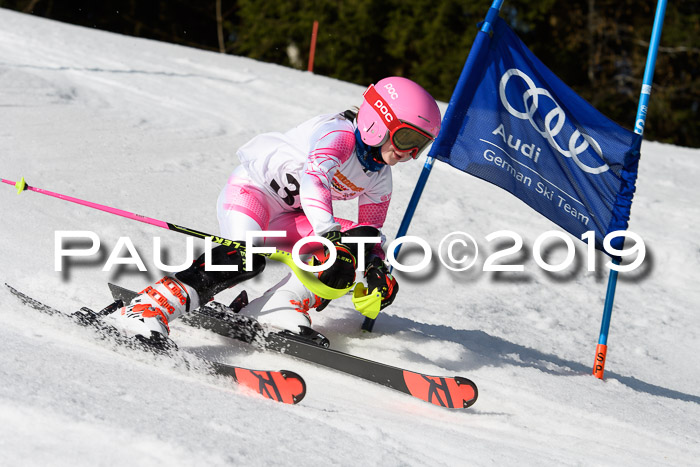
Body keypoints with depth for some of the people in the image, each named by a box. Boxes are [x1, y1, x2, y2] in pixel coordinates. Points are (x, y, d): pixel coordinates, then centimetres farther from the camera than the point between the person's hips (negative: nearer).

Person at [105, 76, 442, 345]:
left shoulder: (380, 179, 5)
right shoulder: (340, 134, -22)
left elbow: (371, 230, 12)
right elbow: (314, 179, -40)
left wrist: (378, 269, -11)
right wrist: (331, 240, -54)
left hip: (286, 218, 9)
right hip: (250, 190, -9)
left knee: (353, 240, -9)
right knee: (245, 259, -36)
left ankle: (283, 306, -20)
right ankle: (148, 309, -42)